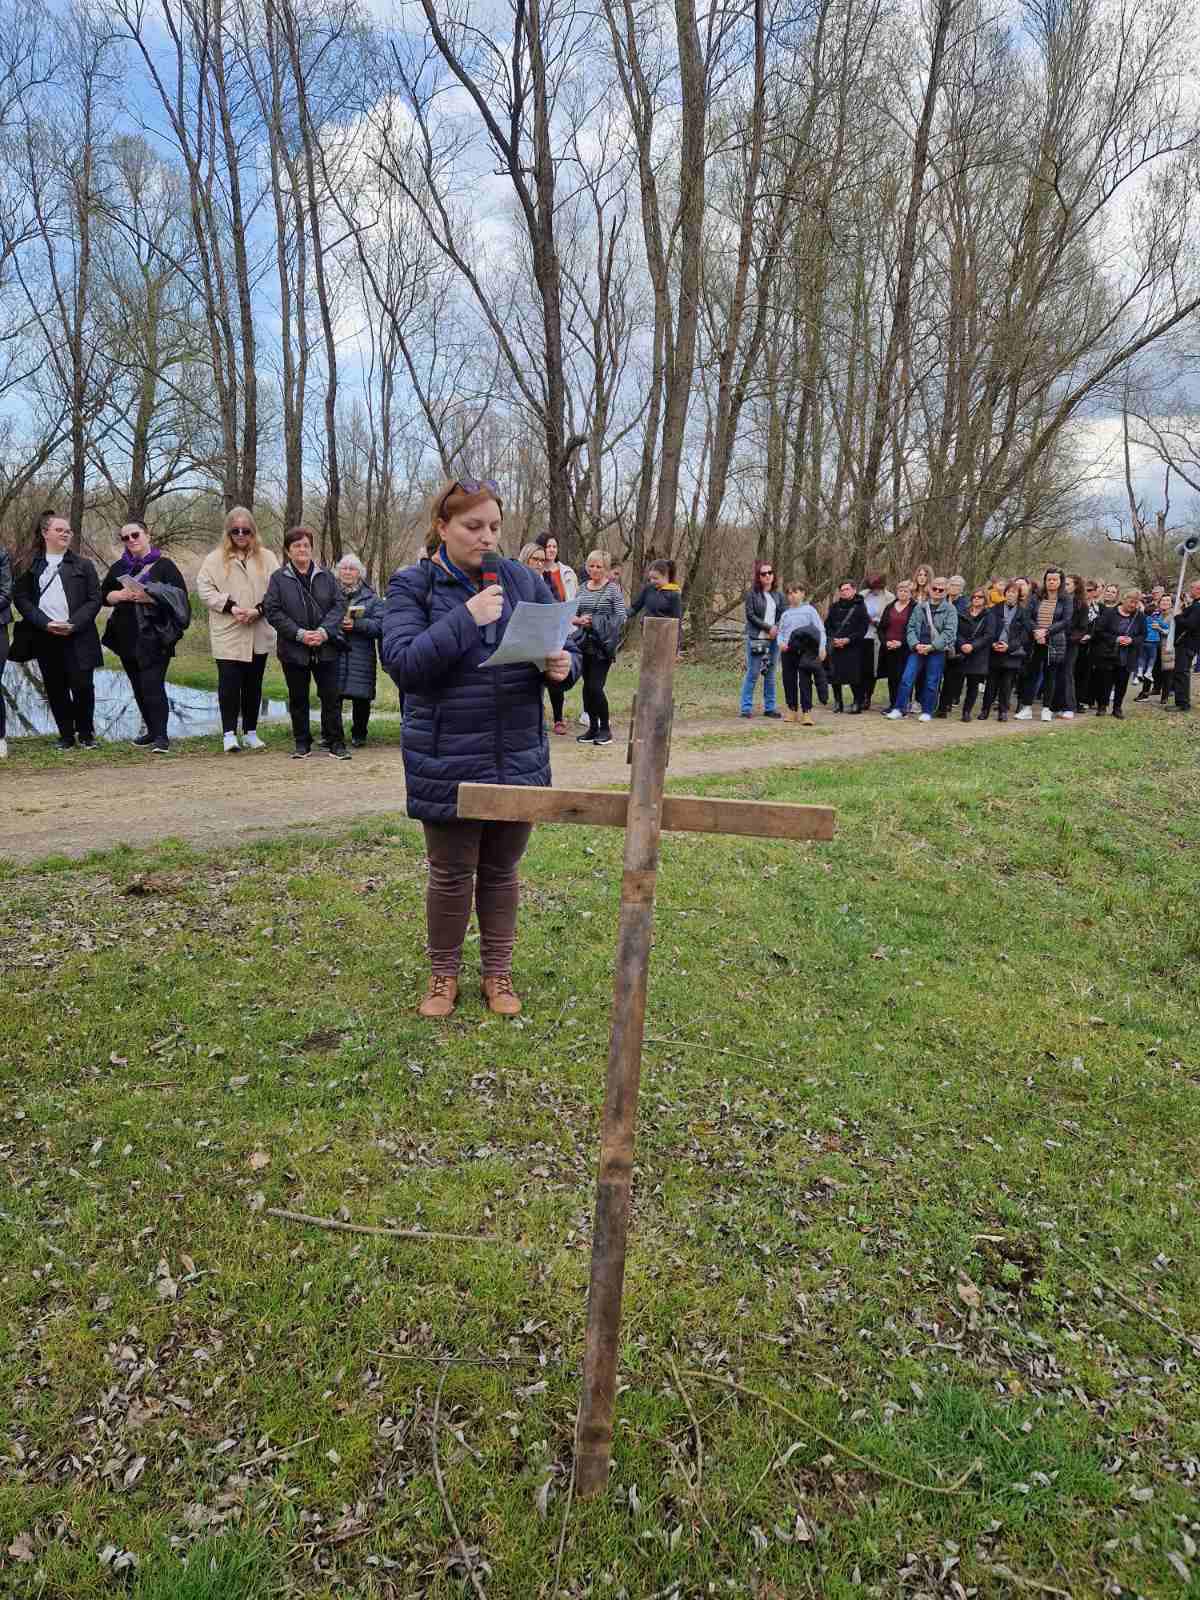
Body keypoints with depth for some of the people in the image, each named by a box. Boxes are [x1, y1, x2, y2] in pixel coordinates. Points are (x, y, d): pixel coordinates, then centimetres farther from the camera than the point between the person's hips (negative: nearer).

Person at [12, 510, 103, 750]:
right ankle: (66, 736, 13)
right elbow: (20, 597, 4)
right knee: (56, 690, 4)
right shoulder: (30, 566, 9)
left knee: (82, 686, -5)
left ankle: (86, 734, 10)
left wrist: (74, 624, -11)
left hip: (78, 637, -1)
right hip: (45, 638, 1)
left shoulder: (83, 565, 7)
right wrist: (45, 623, -10)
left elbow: (94, 599, 1)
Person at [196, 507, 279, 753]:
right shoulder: (215, 558, 3)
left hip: (258, 635, 2)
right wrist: (231, 607, -14)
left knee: (253, 684, 10)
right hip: (227, 634, -2)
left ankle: (250, 732, 21)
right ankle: (229, 734, 0)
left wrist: (259, 610, -15)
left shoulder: (267, 557, 6)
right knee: (229, 684, -6)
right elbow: (204, 588, -2)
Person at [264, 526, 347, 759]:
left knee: (331, 696, 2)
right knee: (298, 699, 9)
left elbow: (339, 604, 2)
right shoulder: (278, 578, 0)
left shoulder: (326, 576, 6)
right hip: (293, 650, -1)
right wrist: (299, 634, -15)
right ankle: (302, 743, 19)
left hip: (325, 648, 1)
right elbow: (272, 610, -6)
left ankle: (335, 742, 10)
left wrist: (325, 631, -13)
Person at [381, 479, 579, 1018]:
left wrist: (562, 666, -16)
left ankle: (497, 972, 32)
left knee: (501, 871, 15)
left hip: (518, 759, 3)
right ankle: (443, 974, 31)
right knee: (452, 874, 10)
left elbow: (564, 649, 8)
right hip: (448, 762, -3)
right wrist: (467, 619, -24)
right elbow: (401, 661, -18)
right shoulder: (413, 585, -5)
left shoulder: (523, 581, 4)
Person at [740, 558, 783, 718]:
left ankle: (769, 708, 13)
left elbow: (782, 615, 11)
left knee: (770, 674, 7)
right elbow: (750, 615, -7)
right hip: (756, 639, -4)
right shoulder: (752, 593, -2)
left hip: (774, 639, 4)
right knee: (753, 673, -5)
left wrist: (777, 628, -8)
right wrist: (768, 627, -11)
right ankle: (746, 708, 1)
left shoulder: (778, 595, 11)